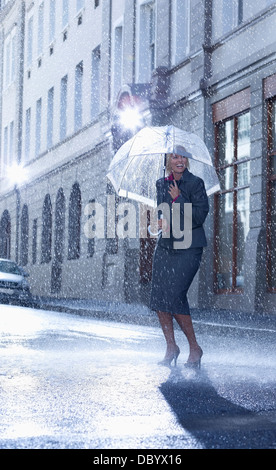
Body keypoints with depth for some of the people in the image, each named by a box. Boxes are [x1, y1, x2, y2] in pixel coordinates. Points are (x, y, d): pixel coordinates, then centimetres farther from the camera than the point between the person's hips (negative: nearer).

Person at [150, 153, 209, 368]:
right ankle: (171, 347, 15)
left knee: (174, 297, -14)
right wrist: (163, 221, 0)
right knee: (158, 297, 0)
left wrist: (178, 199, -11)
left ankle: (195, 349, 2)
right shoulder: (162, 184, 11)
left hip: (188, 247, -6)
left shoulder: (195, 183, -6)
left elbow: (200, 215, -12)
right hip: (165, 245, 6)